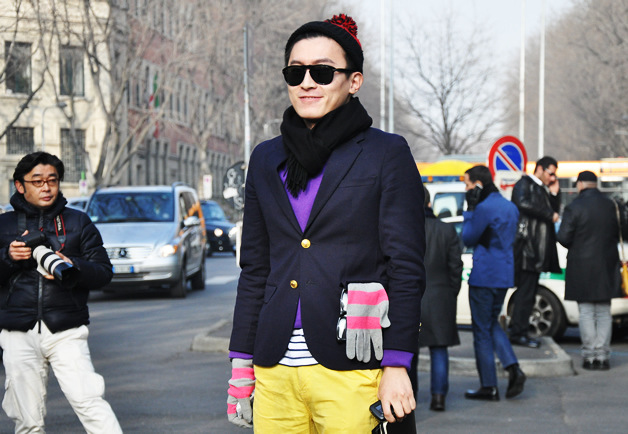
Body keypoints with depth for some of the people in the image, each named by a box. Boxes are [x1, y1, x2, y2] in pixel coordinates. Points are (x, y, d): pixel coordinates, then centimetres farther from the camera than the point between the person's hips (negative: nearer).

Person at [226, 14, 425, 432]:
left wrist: (397, 366, -9)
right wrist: (241, 362, 12)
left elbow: (407, 268, -3)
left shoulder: (386, 154, 1)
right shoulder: (266, 159, 14)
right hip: (275, 372, 4)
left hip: (350, 371, -4)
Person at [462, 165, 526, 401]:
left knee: (482, 330, 1)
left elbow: (468, 239, -8)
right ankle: (513, 368, 2)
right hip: (505, 275, 9)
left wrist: (470, 210, -4)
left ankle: (489, 387, 4)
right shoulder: (510, 207, 11)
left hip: (484, 276, -8)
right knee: (492, 323, 20)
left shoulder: (485, 208, -16)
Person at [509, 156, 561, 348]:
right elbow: (523, 204, -22)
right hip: (526, 246, -9)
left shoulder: (543, 190, 24)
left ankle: (518, 332, 12)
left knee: (528, 292, 9)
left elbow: (554, 212, 22)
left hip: (537, 250, 9)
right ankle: (519, 333, -8)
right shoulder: (524, 184, -3)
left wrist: (554, 193, 9)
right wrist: (549, 215, -14)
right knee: (526, 291, -10)